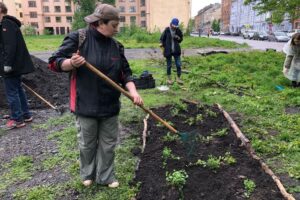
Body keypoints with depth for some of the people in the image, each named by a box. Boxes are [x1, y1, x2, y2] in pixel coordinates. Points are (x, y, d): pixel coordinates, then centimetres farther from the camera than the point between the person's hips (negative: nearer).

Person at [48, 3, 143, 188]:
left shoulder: (116, 46, 3)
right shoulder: (78, 38, -10)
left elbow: (125, 72, 4)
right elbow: (54, 62, -8)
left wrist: (133, 91, -12)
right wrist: (72, 63, -28)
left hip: (110, 105, 4)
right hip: (86, 104, -3)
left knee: (108, 143, 14)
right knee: (87, 143, 15)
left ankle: (106, 176, 33)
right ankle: (88, 173, 39)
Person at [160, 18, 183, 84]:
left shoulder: (178, 30, 1)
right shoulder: (166, 30, -7)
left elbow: (181, 39, 11)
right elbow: (162, 39, 2)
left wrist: (178, 38, -9)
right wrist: (163, 44, -12)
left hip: (176, 50, 3)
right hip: (168, 51, -2)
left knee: (178, 64, 2)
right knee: (169, 65, 7)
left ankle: (178, 78, 16)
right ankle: (169, 78, 21)